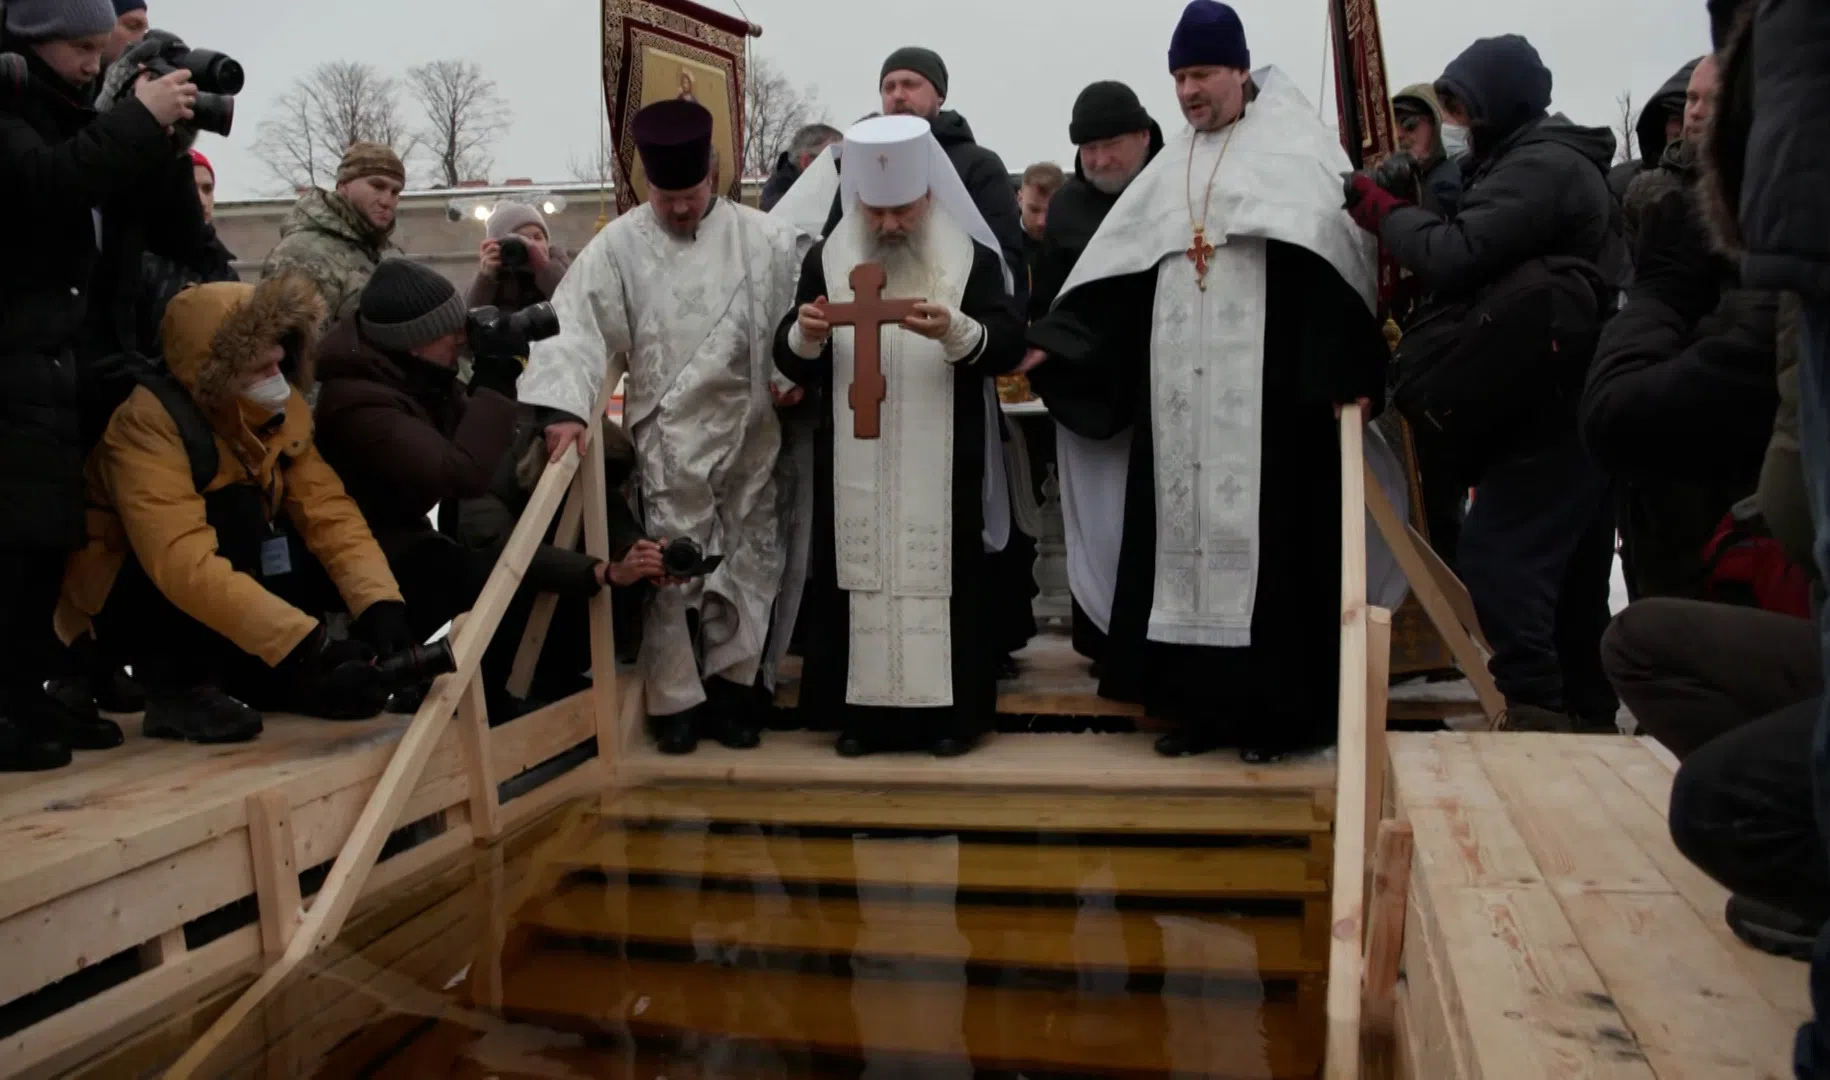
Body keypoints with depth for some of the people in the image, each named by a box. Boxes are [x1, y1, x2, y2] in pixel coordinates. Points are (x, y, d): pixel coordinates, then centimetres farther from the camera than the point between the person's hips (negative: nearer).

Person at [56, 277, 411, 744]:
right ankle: (176, 686, -19)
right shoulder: (150, 421, -28)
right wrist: (304, 642, -48)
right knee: (236, 510, -31)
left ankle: (251, 673, 5)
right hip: (124, 602, -7)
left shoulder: (280, 407, -7)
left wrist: (381, 602, -31)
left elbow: (329, 511, -14)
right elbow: (183, 563, -40)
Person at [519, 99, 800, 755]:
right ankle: (675, 700, 16)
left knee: (747, 564, 9)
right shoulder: (618, 246, -2)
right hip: (667, 441, -2)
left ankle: (730, 688, 23)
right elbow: (575, 327, -11)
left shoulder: (763, 239, 2)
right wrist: (565, 407, -25)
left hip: (749, 435, 2)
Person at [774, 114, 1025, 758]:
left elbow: (1008, 347, -8)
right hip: (853, 466, 2)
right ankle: (865, 712, 13)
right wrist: (806, 334, -18)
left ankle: (951, 711, 13)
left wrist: (955, 331, -27)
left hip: (944, 466, -2)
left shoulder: (973, 259, -1)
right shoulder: (826, 261, 6)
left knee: (944, 577, 1)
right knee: (859, 576, 3)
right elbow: (792, 363, 5)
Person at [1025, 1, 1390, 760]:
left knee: (1269, 543, -4)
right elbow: (1116, 277, 17)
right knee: (1182, 538, 6)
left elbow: (1341, 255, -10)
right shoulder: (1170, 171, 20)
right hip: (1180, 401, 6)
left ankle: (1281, 708, 6)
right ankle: (1200, 702, 16)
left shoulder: (1295, 151, 1)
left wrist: (1351, 370, -21)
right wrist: (1054, 341, 7)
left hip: (1266, 395, -6)